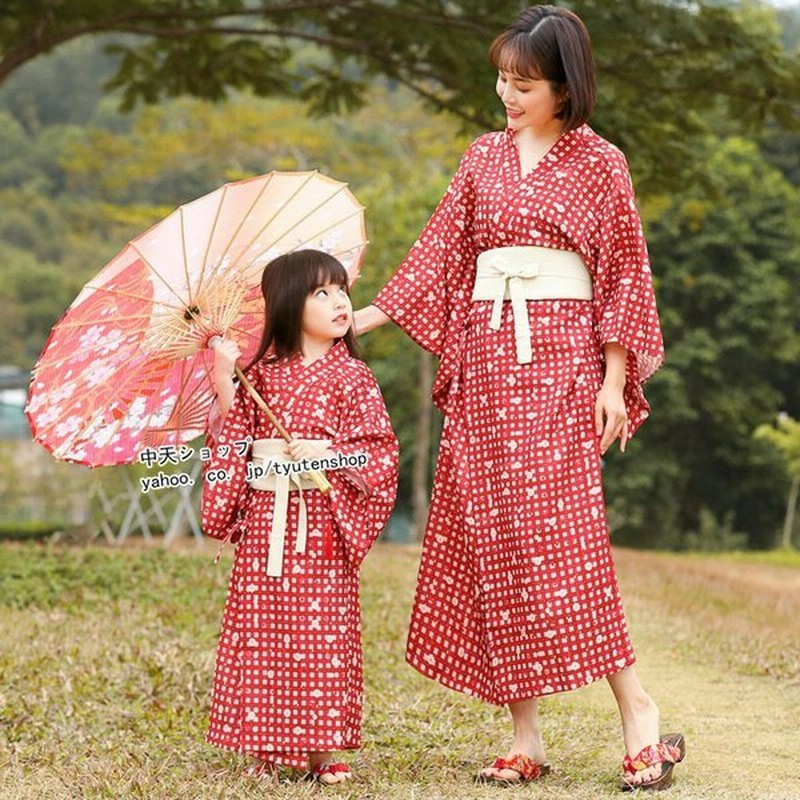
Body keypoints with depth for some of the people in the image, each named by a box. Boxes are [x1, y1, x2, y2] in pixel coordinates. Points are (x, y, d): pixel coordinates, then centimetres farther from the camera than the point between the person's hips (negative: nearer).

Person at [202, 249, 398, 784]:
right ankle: (271, 746, 10)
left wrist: (327, 454, -16)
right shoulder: (263, 374, 9)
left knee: (324, 629, -3)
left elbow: (381, 453, -3)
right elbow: (235, 437, 10)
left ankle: (326, 748, 4)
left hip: (323, 523, -2)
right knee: (263, 628, 1)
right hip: (265, 518, 2)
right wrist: (224, 388, -2)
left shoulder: (352, 378, 1)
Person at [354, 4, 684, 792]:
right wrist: (367, 316, 5)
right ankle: (526, 734, 4)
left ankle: (637, 712, -9)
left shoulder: (599, 164, 2)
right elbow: (440, 247, 13)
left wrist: (614, 378, -7)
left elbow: (626, 273, 0)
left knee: (562, 528, -15)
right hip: (485, 357, 5)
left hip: (560, 355, -4)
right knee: (490, 537, 0)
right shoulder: (484, 157, 13)